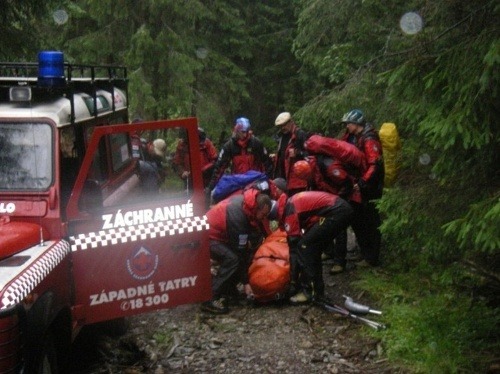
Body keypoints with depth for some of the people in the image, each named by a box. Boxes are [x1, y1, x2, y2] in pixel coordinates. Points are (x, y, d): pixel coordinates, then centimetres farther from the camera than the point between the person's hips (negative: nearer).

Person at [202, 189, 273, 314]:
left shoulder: (245, 201, -10)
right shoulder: (237, 215, -34)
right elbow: (240, 250, -28)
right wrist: (245, 282, -22)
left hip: (219, 233, 9)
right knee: (232, 259, -27)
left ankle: (227, 291, 11)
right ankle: (211, 299, -22)